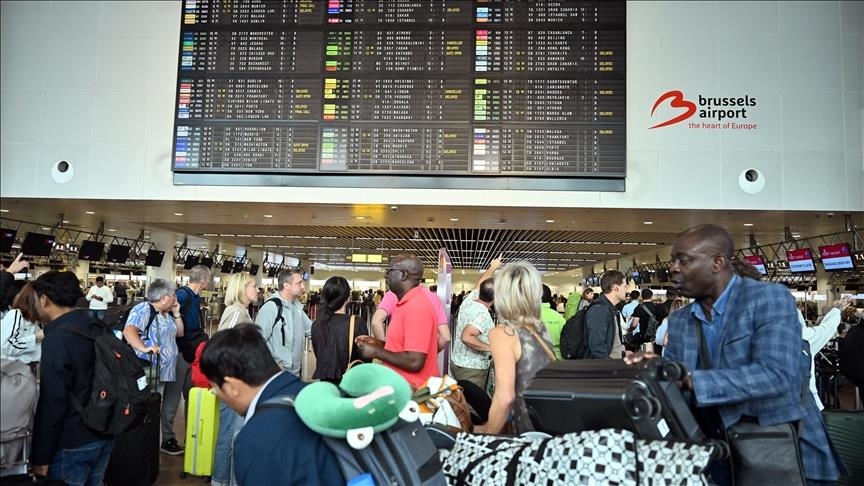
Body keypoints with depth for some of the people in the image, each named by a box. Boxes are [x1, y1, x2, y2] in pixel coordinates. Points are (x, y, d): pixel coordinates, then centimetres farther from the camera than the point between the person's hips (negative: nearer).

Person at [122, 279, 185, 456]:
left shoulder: (166, 314, 14)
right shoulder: (143, 310, -15)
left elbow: (180, 333, 19)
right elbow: (128, 331, -29)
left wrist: (177, 314, 8)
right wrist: (144, 348, -43)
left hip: (168, 371, 10)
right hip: (152, 372, -10)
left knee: (169, 408, 18)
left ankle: (167, 439, 31)